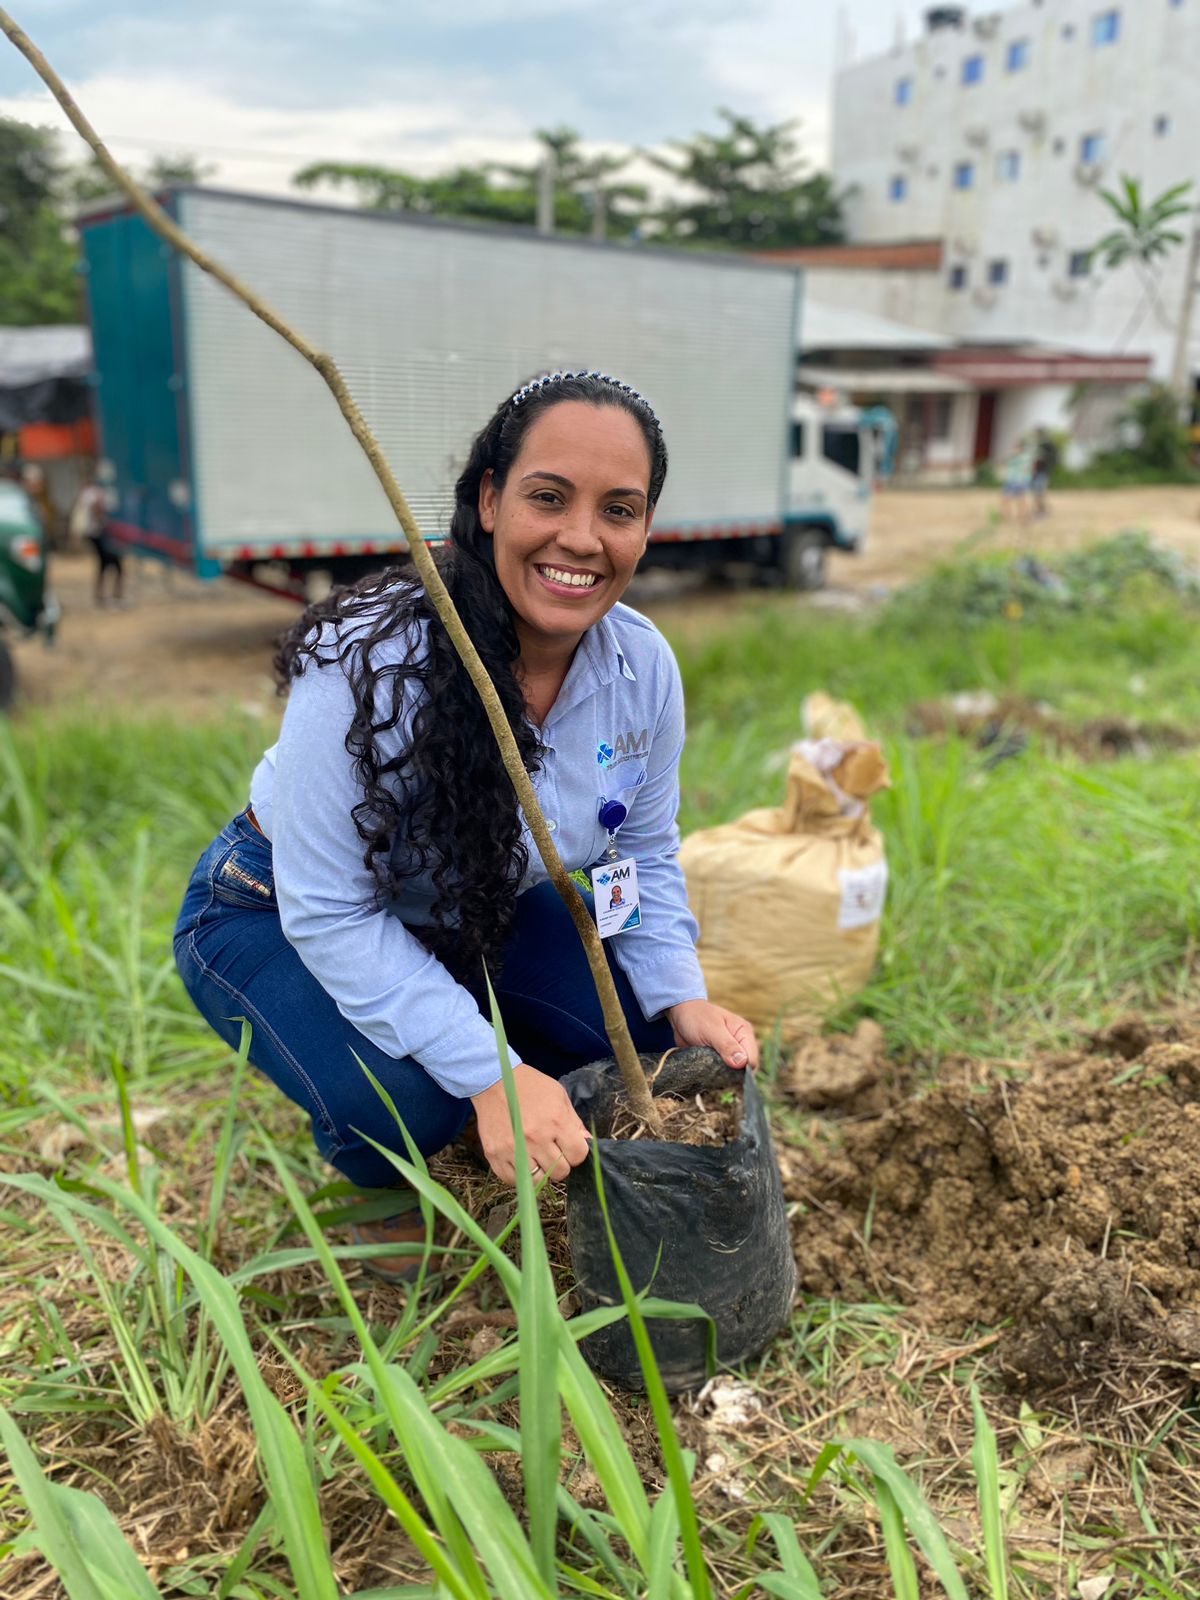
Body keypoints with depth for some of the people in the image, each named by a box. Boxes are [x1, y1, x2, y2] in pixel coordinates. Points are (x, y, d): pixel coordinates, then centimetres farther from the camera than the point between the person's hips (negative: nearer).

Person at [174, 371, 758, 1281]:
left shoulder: (643, 666, -16)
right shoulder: (371, 666, -35)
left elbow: (644, 852, -2)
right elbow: (331, 914, -31)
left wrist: (682, 1000, -16)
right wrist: (490, 1075, -35)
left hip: (479, 911, 6)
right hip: (280, 921, -5)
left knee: (647, 1033, -9)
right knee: (400, 1101, -31)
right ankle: (383, 1183, 9)